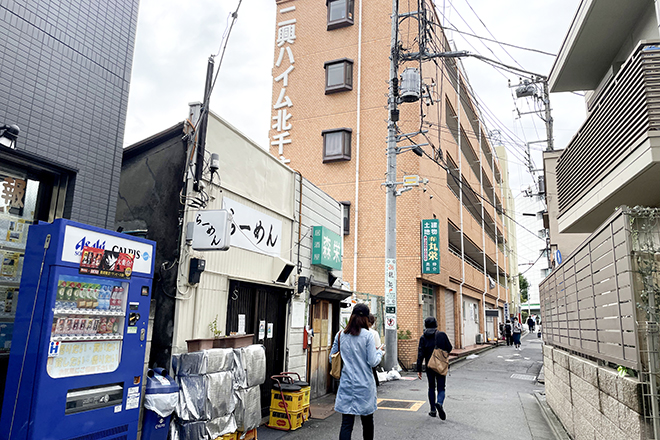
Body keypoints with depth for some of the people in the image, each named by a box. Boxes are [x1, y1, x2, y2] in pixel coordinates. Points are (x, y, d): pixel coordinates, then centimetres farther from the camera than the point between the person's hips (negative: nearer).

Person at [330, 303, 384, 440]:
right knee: (367, 421, 17)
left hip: (346, 385, 2)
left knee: (346, 423, 2)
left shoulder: (340, 335, 1)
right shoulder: (367, 335, -10)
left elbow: (331, 358, 8)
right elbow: (372, 362, -11)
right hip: (365, 385, -2)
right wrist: (380, 352, 9)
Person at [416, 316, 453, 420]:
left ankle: (433, 410, 18)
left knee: (431, 387, 16)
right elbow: (449, 348, 0)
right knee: (441, 388, 5)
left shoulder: (423, 337, -4)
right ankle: (439, 403, -24)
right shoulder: (442, 334, -6)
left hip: (429, 366, 1)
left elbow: (420, 354, -7)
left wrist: (419, 369, -5)